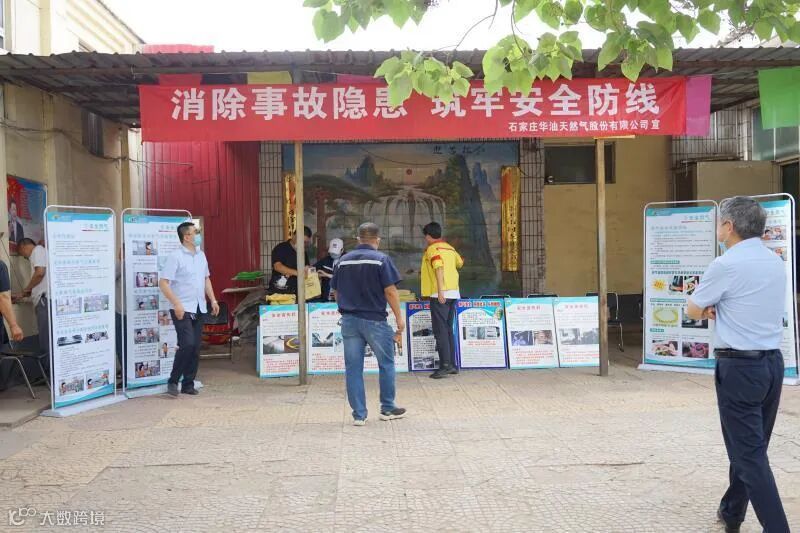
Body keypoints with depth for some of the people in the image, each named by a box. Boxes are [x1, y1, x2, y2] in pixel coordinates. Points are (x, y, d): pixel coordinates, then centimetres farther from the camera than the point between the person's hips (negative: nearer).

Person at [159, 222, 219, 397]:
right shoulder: (175, 256, -10)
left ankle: (188, 384, 16)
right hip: (182, 309, -7)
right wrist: (176, 304, -21)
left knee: (195, 348, 6)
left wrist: (213, 300, 13)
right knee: (187, 344, -15)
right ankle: (173, 381, -1)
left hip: (199, 309, 7)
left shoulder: (201, 255, 12)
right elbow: (163, 283, -14)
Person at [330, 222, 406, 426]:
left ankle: (359, 414, 10)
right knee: (386, 364, 13)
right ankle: (387, 408, 22)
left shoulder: (343, 260, 8)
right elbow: (390, 291, -11)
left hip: (349, 320, 4)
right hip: (374, 319, -4)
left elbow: (335, 292, 12)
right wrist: (399, 318, -4)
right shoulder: (381, 259, -6)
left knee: (353, 368, 7)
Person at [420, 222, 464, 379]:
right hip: (454, 293, 8)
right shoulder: (449, 248, 17)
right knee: (448, 329, 13)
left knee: (440, 330, -7)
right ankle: (452, 364, 14)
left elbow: (439, 268, -19)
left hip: (440, 295, -8)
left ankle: (445, 365, -14)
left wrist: (440, 291, -25)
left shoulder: (432, 249, -5)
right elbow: (460, 263, 34)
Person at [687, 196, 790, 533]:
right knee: (752, 445, 18)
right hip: (773, 362, 8)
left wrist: (707, 310, 14)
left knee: (748, 452, -3)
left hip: (739, 366, -8)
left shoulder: (726, 265, -15)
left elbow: (693, 312, -4)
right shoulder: (775, 262, 9)